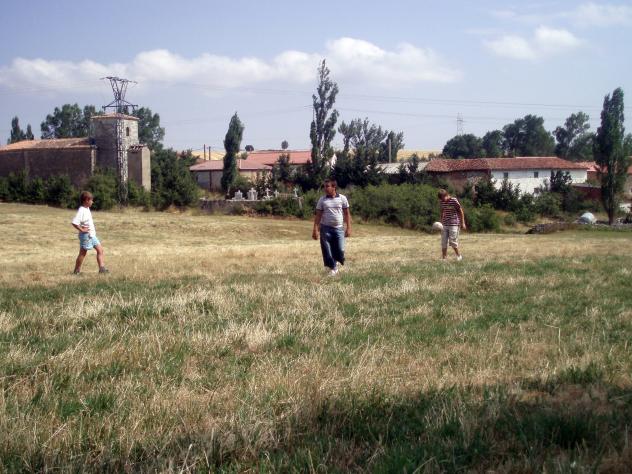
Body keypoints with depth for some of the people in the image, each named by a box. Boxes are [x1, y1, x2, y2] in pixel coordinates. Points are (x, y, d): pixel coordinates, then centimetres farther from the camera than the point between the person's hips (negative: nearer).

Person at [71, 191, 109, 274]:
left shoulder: (87, 209, 10)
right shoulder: (81, 211, -20)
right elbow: (74, 222, -30)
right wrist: (82, 230, -22)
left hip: (92, 235, 9)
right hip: (86, 235, -9)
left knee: (100, 249, 5)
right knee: (83, 253, 1)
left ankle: (102, 268, 4)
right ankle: (77, 271, 12)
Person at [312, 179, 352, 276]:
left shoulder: (342, 198, 2)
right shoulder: (322, 200, 2)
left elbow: (347, 214, 5)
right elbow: (318, 215, 2)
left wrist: (348, 228, -1)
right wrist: (315, 230, -4)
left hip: (339, 228, 0)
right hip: (325, 228, 0)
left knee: (340, 250, -4)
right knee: (327, 251, 0)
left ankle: (335, 262, 24)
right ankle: (332, 268, 14)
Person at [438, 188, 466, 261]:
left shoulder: (454, 201, -12)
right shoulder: (441, 202, 3)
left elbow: (460, 211, -6)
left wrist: (462, 223, -6)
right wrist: (441, 221, 16)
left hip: (454, 224, -6)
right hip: (445, 224, 6)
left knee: (452, 241, -9)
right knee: (443, 242, 2)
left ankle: (459, 256, 10)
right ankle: (444, 258, 8)